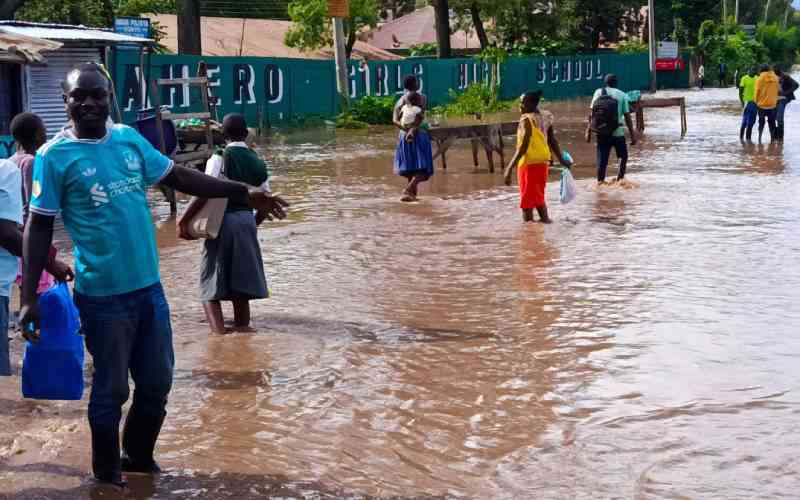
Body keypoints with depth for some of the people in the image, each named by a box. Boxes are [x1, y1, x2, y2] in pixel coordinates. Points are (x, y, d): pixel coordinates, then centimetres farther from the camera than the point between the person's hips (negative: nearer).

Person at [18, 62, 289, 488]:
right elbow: (39, 227, -8)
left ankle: (138, 455, 39)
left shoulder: (130, 138, 4)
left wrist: (243, 193, 10)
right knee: (110, 389, 7)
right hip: (103, 295, -5)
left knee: (157, 382, 16)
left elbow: (178, 177, 13)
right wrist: (29, 296, -13)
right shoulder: (55, 155, -10)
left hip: (149, 287, 5)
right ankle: (107, 474, 28)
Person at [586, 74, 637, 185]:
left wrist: (588, 131, 1)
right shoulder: (622, 95, 2)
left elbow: (592, 113, -2)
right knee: (623, 156, 18)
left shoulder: (598, 92, 4)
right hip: (618, 132, -1)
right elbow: (627, 116, -1)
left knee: (602, 159, 7)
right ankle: (620, 178, 12)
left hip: (602, 132, 1)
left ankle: (600, 181, 6)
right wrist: (633, 135, 3)